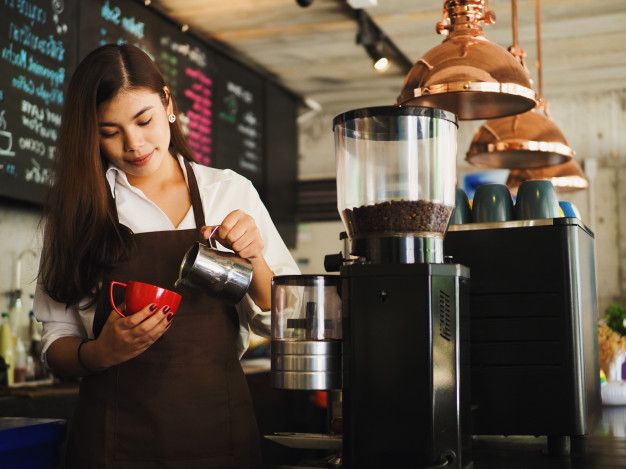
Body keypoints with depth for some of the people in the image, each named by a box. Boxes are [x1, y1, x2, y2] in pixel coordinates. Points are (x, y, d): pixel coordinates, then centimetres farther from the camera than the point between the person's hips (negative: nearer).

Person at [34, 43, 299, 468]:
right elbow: (57, 345, 3)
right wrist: (101, 352, -18)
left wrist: (253, 259, -14)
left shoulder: (231, 192, 2)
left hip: (219, 429, 1)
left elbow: (283, 320, 4)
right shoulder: (77, 207, 2)